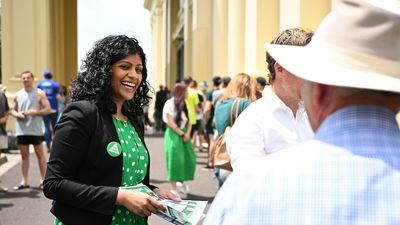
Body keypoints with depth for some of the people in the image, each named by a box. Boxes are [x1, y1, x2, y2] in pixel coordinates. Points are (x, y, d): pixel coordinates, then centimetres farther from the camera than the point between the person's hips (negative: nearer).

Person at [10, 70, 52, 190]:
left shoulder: (40, 93, -1)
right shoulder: (18, 95, 10)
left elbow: (48, 109, -5)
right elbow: (13, 110, 16)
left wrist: (35, 112, -19)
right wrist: (17, 114, -6)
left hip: (36, 129, -4)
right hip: (21, 130, 4)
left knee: (40, 154, 5)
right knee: (24, 155, 8)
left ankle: (43, 179, 12)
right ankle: (24, 181, 13)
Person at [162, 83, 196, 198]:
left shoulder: (184, 104, 11)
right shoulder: (170, 104, -10)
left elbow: (188, 122, 10)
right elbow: (171, 123, -14)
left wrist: (187, 133, -7)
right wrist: (182, 134, -12)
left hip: (184, 135, 7)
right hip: (174, 135, -7)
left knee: (189, 160, 4)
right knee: (175, 160, -5)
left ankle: (181, 181, 23)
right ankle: (174, 188, 2)